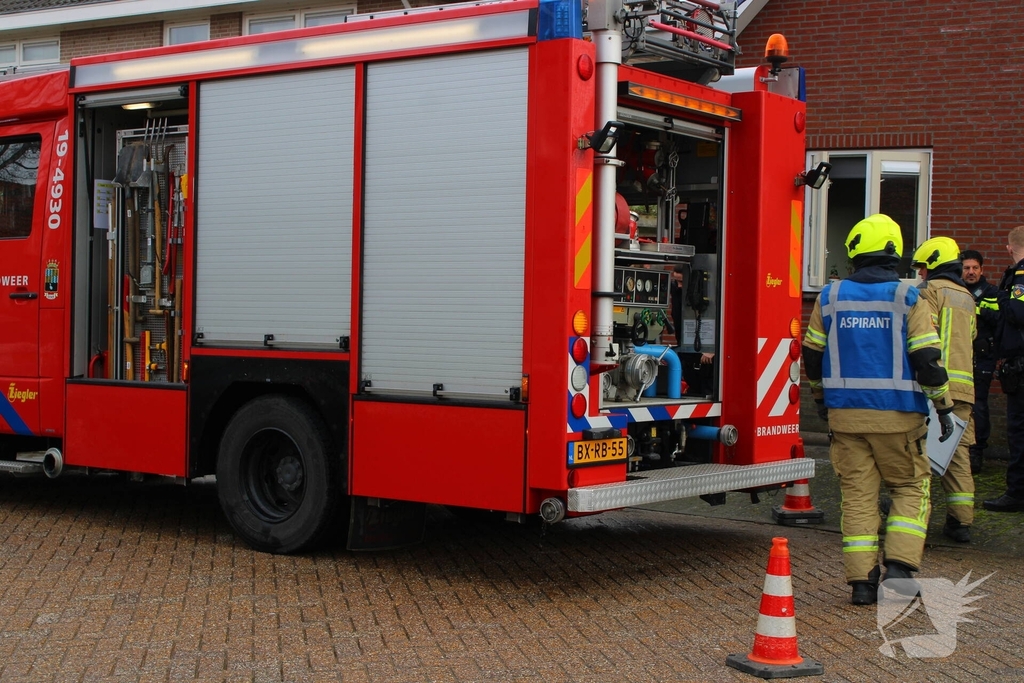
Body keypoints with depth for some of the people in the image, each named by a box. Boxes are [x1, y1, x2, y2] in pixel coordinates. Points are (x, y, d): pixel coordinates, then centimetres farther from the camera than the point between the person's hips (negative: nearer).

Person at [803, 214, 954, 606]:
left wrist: (821, 399, 26)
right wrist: (943, 408, 1)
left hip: (845, 413, 2)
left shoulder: (830, 297, 4)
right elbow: (928, 359, -9)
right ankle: (900, 564, -2)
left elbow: (812, 356, 12)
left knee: (857, 493, 6)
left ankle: (862, 581, 3)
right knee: (910, 487, 12)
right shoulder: (907, 299, -6)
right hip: (898, 415, -2)